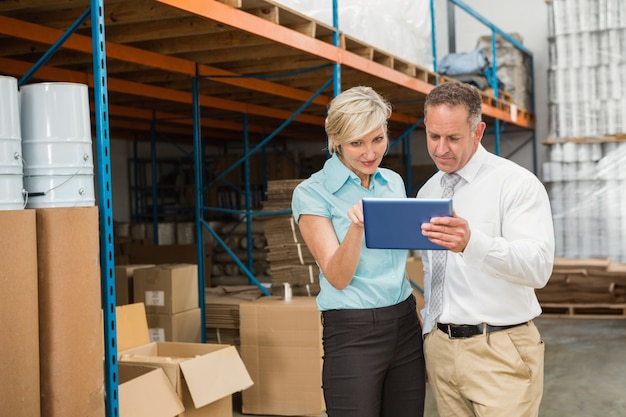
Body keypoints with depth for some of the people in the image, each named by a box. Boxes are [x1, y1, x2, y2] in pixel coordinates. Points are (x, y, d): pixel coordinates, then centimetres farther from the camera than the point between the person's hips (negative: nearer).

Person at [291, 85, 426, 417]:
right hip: (352, 334, -5)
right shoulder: (312, 193, -8)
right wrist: (356, 226, -32)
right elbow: (338, 277, -15)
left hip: (405, 325, 5)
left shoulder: (394, 182, 9)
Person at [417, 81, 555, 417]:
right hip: (440, 345, 6)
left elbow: (538, 267, -25)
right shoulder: (426, 192, 11)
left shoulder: (517, 183, -10)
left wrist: (472, 243, -41)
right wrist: (428, 333, 16)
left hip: (500, 352, -5)